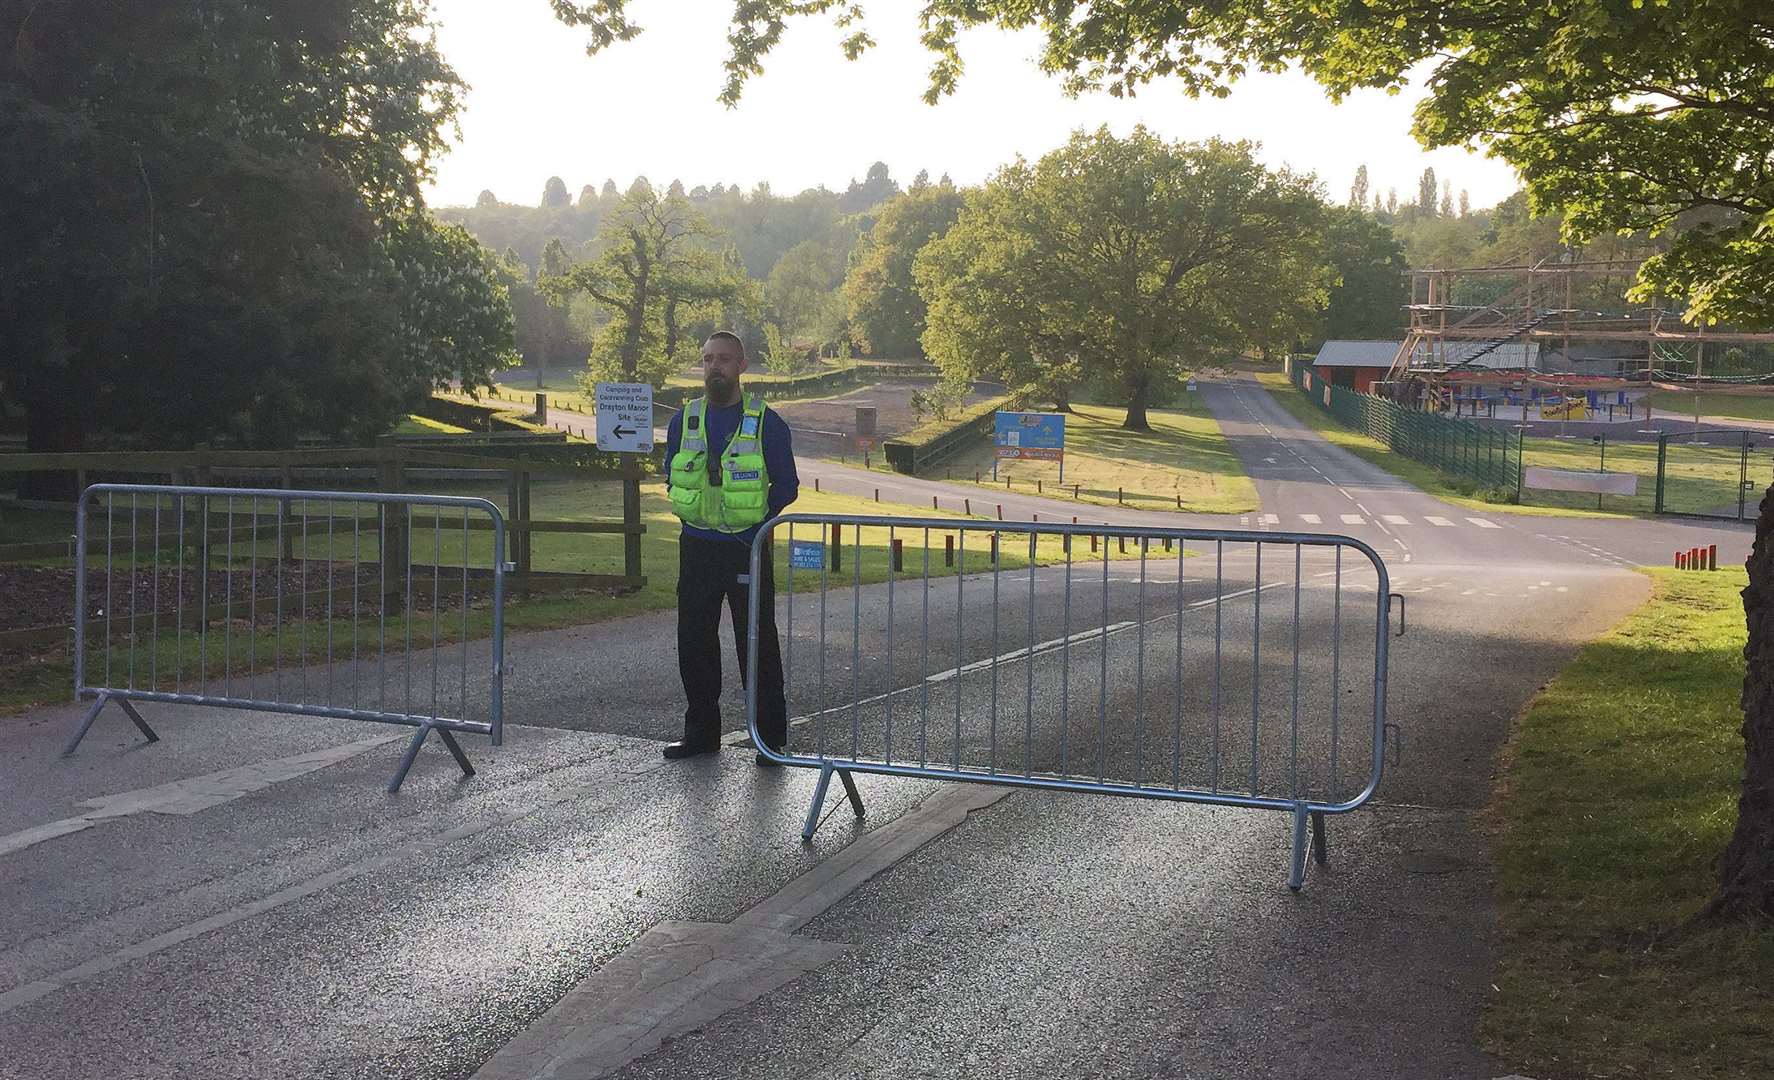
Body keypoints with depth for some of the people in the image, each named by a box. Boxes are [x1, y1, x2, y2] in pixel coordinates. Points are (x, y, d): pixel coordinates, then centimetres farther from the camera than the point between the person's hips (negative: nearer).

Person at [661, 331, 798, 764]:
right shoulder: (684, 421, 8)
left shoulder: (765, 423, -3)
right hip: (697, 546, 4)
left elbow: (786, 485, 1)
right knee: (694, 642, 8)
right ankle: (700, 731, 19)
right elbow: (672, 478, 18)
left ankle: (771, 736, 6)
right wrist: (692, 513, 6)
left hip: (748, 548, -4)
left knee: (758, 644, -2)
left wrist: (757, 524, -4)